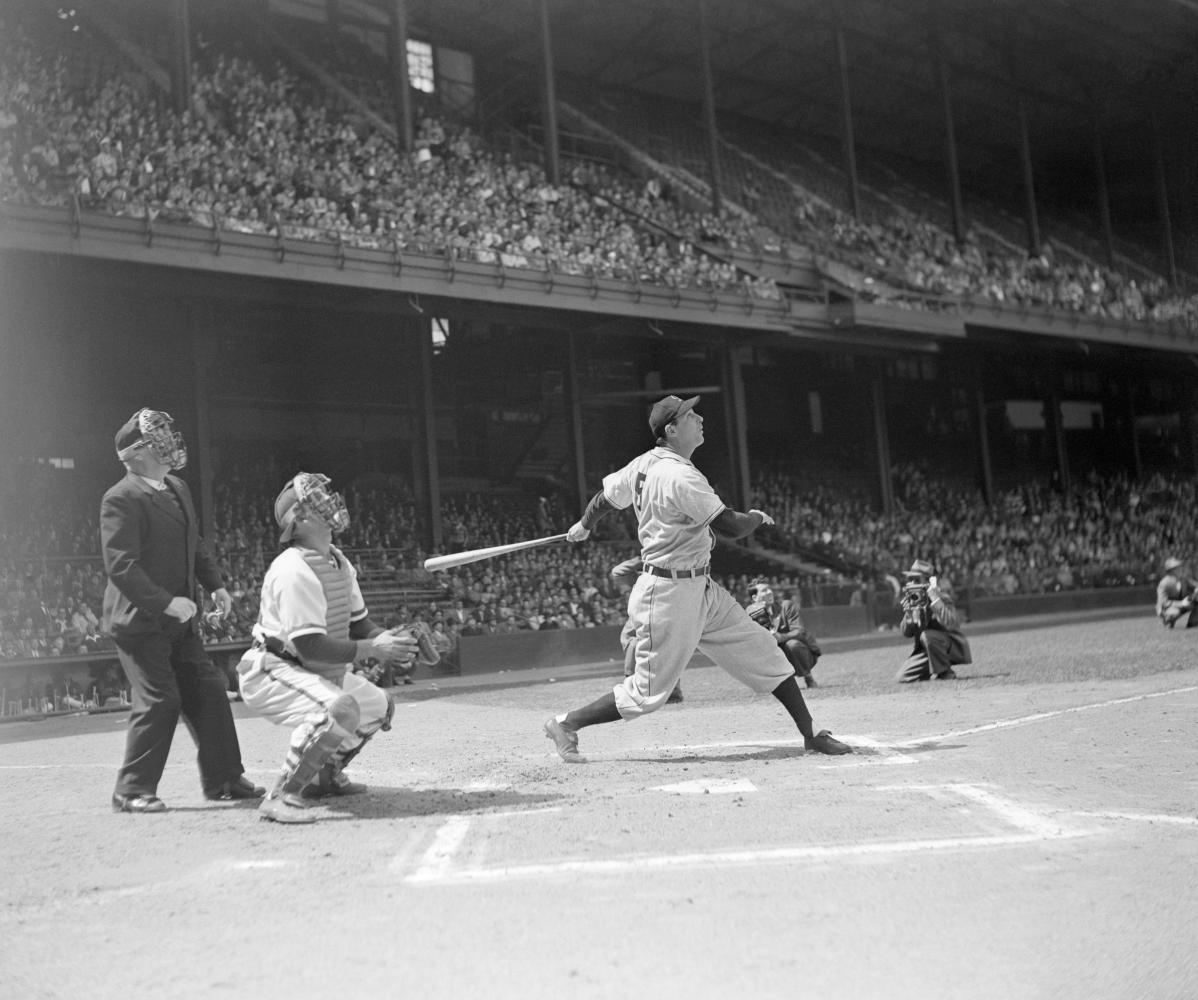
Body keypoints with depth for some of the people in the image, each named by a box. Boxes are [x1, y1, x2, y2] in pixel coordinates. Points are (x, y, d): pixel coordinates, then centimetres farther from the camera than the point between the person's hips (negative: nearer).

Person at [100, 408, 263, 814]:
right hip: (139, 621, -9)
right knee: (158, 700, -10)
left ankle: (223, 778, 18)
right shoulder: (121, 499, -16)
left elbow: (195, 544, 22)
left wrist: (214, 583, 9)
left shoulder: (177, 488, 12)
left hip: (179, 620, 9)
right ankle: (132, 791, 3)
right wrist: (166, 602, -26)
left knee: (207, 691, 8)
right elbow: (120, 566, -22)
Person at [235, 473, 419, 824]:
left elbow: (358, 623, 12)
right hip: (269, 673, -10)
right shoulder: (293, 570, -25)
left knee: (379, 704, 19)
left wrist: (390, 640, -9)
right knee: (340, 709, -34)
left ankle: (325, 774, 32)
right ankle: (282, 797, -26)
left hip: (319, 672, 10)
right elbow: (311, 647, -29)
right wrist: (372, 649, -27)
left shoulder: (338, 561, 6)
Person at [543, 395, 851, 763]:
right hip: (668, 592, -10)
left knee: (763, 651, 8)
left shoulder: (645, 463, 5)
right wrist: (758, 517, -2)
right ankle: (567, 724, 15)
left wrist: (583, 526, 38)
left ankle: (810, 733, 13)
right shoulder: (681, 477, -23)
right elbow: (730, 526, -24)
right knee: (648, 693, 0)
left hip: (701, 588, 10)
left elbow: (605, 496, 19)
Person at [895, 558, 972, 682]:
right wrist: (909, 613, -20)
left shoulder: (943, 597, -17)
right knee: (902, 678, -8)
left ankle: (945, 673, -16)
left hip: (953, 647, -6)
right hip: (925, 650, 6)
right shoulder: (913, 600, 0)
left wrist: (934, 596, -35)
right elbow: (907, 633, -2)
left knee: (927, 635, -36)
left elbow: (948, 622, -37)